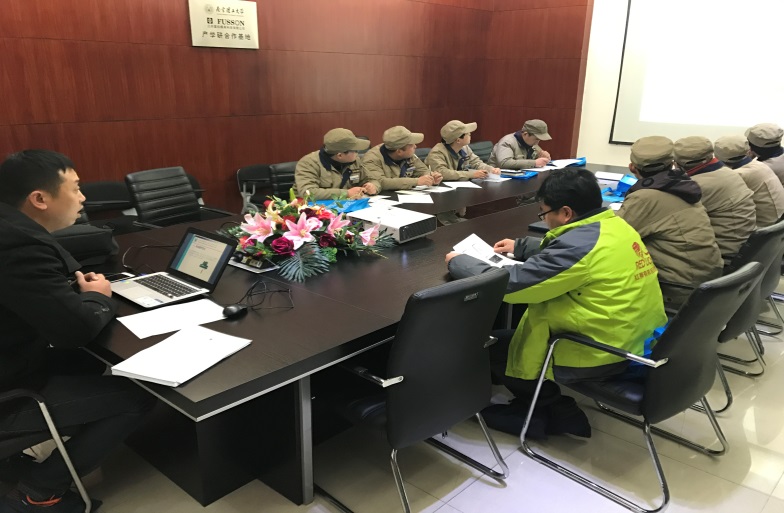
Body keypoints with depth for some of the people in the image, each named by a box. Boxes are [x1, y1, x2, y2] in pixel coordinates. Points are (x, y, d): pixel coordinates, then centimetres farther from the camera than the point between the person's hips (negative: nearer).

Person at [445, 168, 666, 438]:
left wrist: (458, 262, -8)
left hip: (606, 352, -10)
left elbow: (508, 283, -22)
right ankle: (535, 404, 30)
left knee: (494, 347, 4)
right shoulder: (615, 224, 2)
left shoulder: (580, 244, -26)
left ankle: (560, 413, 16)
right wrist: (520, 247, 21)